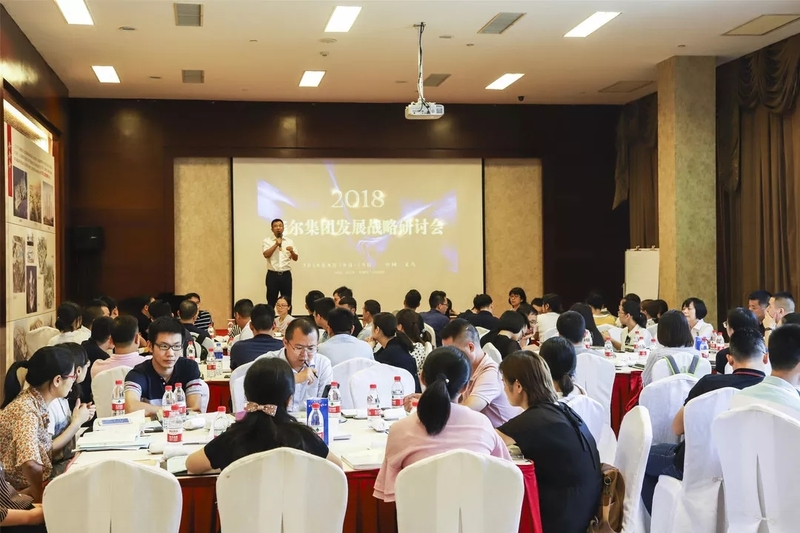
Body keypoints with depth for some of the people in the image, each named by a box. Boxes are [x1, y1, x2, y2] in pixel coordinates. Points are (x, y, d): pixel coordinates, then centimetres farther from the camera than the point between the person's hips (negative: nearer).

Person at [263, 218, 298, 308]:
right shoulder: (267, 241, 2)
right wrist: (276, 244, -15)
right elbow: (266, 255, -14)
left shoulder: (289, 241, 8)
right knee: (271, 301, 2)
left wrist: (291, 251, -15)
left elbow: (295, 258, 6)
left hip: (286, 275, 2)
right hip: (272, 275, -2)